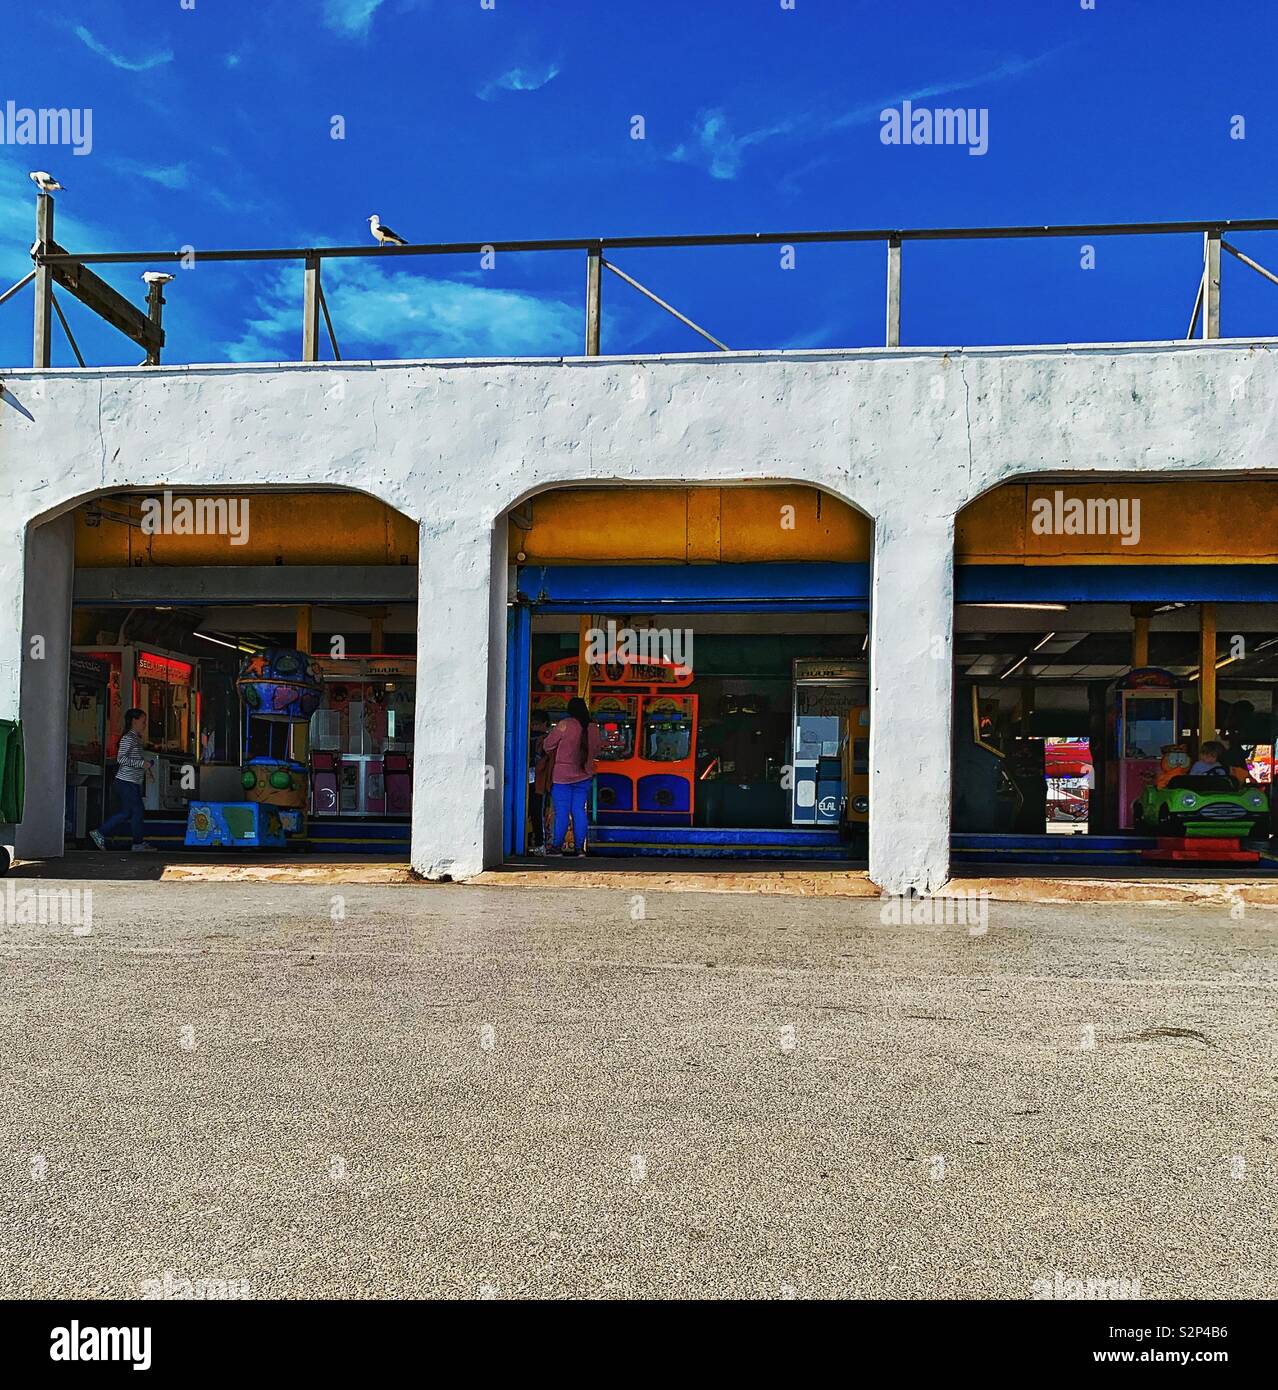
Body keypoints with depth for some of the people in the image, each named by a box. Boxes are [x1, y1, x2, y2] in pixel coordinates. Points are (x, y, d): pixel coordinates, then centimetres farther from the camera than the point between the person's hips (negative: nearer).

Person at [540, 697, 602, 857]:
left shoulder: (565, 724, -11)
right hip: (584, 776, 4)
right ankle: (579, 847, 4)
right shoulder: (594, 727, 3)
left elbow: (547, 746, -3)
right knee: (579, 811, 6)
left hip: (562, 776, -4)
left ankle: (557, 846, 1)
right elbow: (596, 752, 15)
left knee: (561, 812, -1)